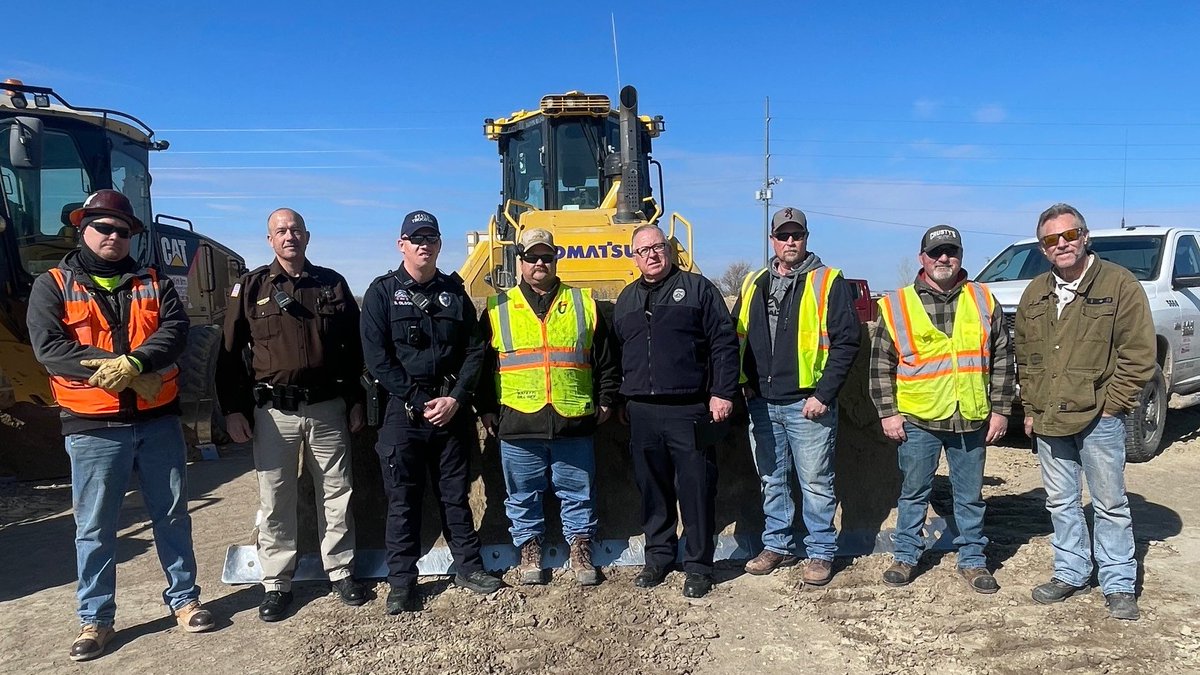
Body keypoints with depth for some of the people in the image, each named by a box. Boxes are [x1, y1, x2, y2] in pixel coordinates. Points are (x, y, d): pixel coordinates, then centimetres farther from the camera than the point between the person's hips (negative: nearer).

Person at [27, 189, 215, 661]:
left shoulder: (154, 283, 9)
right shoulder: (52, 286, 3)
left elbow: (175, 330, -6)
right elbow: (49, 347, -10)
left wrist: (135, 362, -23)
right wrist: (116, 369, -19)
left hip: (158, 419, 2)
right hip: (93, 427, -2)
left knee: (172, 515, 11)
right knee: (95, 528, 7)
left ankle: (184, 599, 26)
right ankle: (95, 619, 21)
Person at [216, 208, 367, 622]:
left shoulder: (333, 285, 8)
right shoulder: (251, 287, 3)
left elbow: (353, 348, 11)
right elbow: (229, 354, 4)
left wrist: (355, 401, 9)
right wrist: (233, 409, -1)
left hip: (327, 407, 2)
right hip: (274, 412, -1)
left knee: (336, 493, 9)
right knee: (275, 500, 6)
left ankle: (340, 572, 22)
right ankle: (276, 583, 19)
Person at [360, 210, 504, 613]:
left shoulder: (454, 291, 9)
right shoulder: (382, 292, 1)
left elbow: (474, 351, 4)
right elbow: (377, 358, -7)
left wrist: (455, 399, -9)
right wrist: (418, 403, -11)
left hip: (452, 409, 3)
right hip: (403, 411, -2)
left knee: (455, 493, 13)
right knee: (403, 499, 4)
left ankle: (468, 567, 25)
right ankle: (401, 581, 15)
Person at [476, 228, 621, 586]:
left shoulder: (584, 303, 8)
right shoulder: (498, 308, 7)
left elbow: (606, 360, 11)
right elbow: (482, 364, 9)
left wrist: (605, 402, 6)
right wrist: (486, 409, 4)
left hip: (574, 422, 0)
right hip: (517, 423, 0)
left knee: (578, 493, 10)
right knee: (523, 496, 11)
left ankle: (580, 551, 26)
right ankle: (530, 552, 27)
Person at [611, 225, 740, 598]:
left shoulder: (698, 288, 2)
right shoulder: (626, 299, 17)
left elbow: (724, 343, -3)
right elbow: (616, 353, 22)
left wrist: (722, 393, -9)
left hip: (689, 411, -4)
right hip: (642, 413, 5)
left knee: (696, 490, 1)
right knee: (652, 490, 12)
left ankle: (698, 566, 14)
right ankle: (658, 557, 27)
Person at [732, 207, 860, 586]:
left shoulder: (828, 283, -3)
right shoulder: (753, 284, 12)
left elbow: (847, 341, -8)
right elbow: (737, 337, 19)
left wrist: (824, 394, -13)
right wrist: (745, 382, 7)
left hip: (808, 403, -5)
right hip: (762, 403, 5)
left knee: (815, 483, 4)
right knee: (772, 481, 15)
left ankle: (821, 553, 18)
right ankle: (777, 546, 29)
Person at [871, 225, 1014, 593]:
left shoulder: (984, 301, 4)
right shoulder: (898, 305, -1)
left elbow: (1002, 359, 6)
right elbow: (881, 364, 0)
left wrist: (1000, 409, 2)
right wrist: (888, 412, -5)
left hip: (972, 419, 2)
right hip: (917, 419, -1)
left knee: (970, 497, 13)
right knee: (914, 493, 11)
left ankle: (972, 560, 28)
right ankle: (905, 556, 25)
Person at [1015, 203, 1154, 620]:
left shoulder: (1119, 284, -6)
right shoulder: (1035, 294, 10)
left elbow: (1139, 354, -8)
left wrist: (1110, 404, -10)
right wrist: (1030, 407, 10)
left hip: (1099, 419, -5)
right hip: (1047, 421, 5)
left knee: (1110, 504, 6)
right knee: (1061, 503, 14)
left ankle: (1118, 585, 19)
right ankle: (1071, 574, 27)